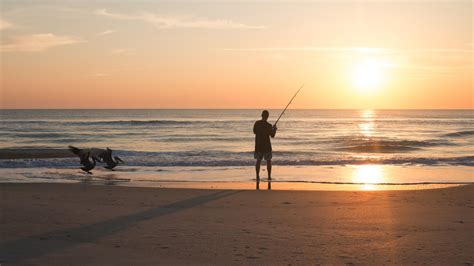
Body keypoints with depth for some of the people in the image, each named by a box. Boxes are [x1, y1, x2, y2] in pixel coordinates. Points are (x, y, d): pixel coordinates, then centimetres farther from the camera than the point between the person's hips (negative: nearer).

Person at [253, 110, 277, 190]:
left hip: (258, 145, 3)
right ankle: (269, 178, 8)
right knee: (268, 161, 9)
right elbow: (272, 135, -4)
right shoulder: (268, 125, -13)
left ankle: (258, 177, 7)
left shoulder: (257, 123, -2)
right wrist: (274, 129, 15)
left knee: (258, 161, 11)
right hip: (266, 146, -3)